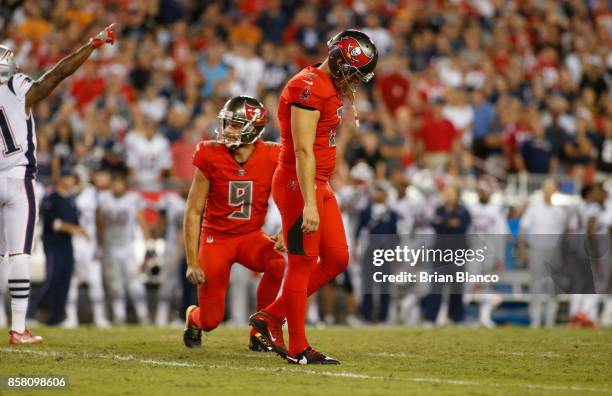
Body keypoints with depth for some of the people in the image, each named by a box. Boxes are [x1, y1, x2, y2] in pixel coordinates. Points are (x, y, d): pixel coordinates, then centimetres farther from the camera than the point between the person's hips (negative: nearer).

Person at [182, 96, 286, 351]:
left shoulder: (271, 159, -11)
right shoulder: (211, 157, -14)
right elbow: (193, 212, -7)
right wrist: (192, 262, -10)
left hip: (251, 237, 1)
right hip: (216, 238, -1)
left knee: (277, 263, -33)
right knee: (211, 321, -7)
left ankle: (259, 331, -11)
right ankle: (193, 316, 35)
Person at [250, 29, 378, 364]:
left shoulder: (331, 90, 14)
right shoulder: (309, 89, -18)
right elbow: (303, 152, -23)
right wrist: (309, 204, -26)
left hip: (318, 185, 10)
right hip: (298, 184, -10)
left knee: (337, 259, 10)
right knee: (303, 263, -3)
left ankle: (271, 317, 18)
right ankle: (297, 348, 4)